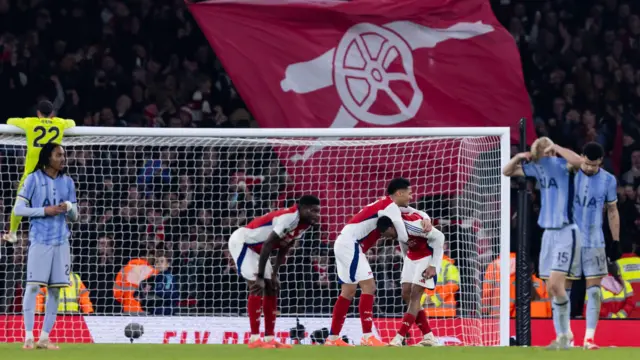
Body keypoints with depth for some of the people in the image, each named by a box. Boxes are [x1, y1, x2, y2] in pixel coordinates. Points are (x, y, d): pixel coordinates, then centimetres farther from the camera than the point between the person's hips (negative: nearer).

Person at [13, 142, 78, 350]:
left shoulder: (67, 182, 11)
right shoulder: (33, 179, -3)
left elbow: (74, 217, 14)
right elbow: (18, 209, -5)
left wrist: (69, 206, -8)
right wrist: (45, 211, -14)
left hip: (61, 241, 5)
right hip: (40, 240, -5)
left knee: (55, 289, 2)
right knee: (33, 286, -10)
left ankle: (45, 337, 7)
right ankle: (28, 336, -7)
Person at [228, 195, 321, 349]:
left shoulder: (304, 224, -1)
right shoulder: (289, 217, -30)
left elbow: (283, 249, 9)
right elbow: (267, 245, -31)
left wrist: (274, 274, 5)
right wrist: (260, 277, -28)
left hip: (257, 247, 10)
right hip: (241, 242, -10)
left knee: (271, 289, 6)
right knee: (257, 289, -16)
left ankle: (269, 338, 8)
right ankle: (254, 339, -13)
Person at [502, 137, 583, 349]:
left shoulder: (561, 165, -12)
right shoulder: (537, 167, 8)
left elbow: (578, 161, -36)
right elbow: (507, 172, 20)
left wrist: (555, 147, -25)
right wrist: (519, 157, 0)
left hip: (566, 232, -8)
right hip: (549, 233, 8)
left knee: (555, 284, -17)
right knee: (551, 289, 6)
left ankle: (566, 334, -5)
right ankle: (562, 337, 12)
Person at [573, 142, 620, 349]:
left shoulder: (608, 180, 1)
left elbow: (612, 212, 10)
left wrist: (616, 242, 7)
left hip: (594, 242, 1)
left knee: (594, 288, -7)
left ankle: (589, 338, -7)